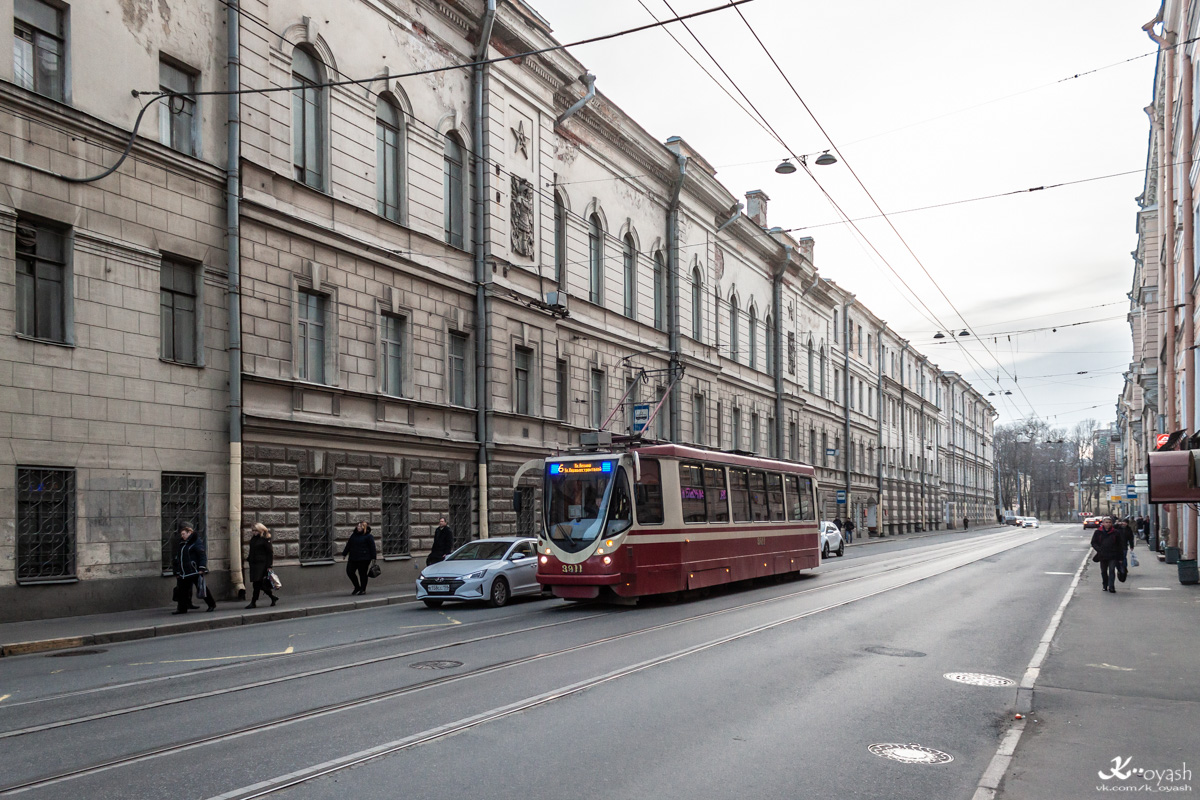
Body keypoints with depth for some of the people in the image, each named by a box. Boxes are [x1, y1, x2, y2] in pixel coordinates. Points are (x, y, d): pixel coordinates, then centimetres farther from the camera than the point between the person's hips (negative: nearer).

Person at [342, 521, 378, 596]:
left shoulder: (368, 536, -5)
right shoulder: (354, 535, 13)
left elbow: (372, 547, -5)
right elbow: (348, 545, 19)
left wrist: (373, 558, -8)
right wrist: (344, 554, 19)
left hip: (364, 559, -6)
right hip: (353, 558, 6)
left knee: (362, 574, -1)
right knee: (349, 572, 3)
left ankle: (363, 589, 13)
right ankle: (357, 587, 20)